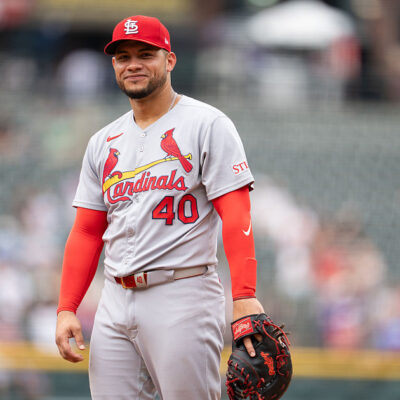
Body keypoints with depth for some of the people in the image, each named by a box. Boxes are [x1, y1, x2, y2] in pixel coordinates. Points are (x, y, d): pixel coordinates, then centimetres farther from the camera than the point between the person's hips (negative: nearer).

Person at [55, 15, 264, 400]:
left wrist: (245, 297, -22)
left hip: (183, 295, -6)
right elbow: (86, 232, 17)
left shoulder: (207, 125, -2)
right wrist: (66, 309, 5)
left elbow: (236, 217, -11)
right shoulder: (103, 143, 18)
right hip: (115, 302, 6)